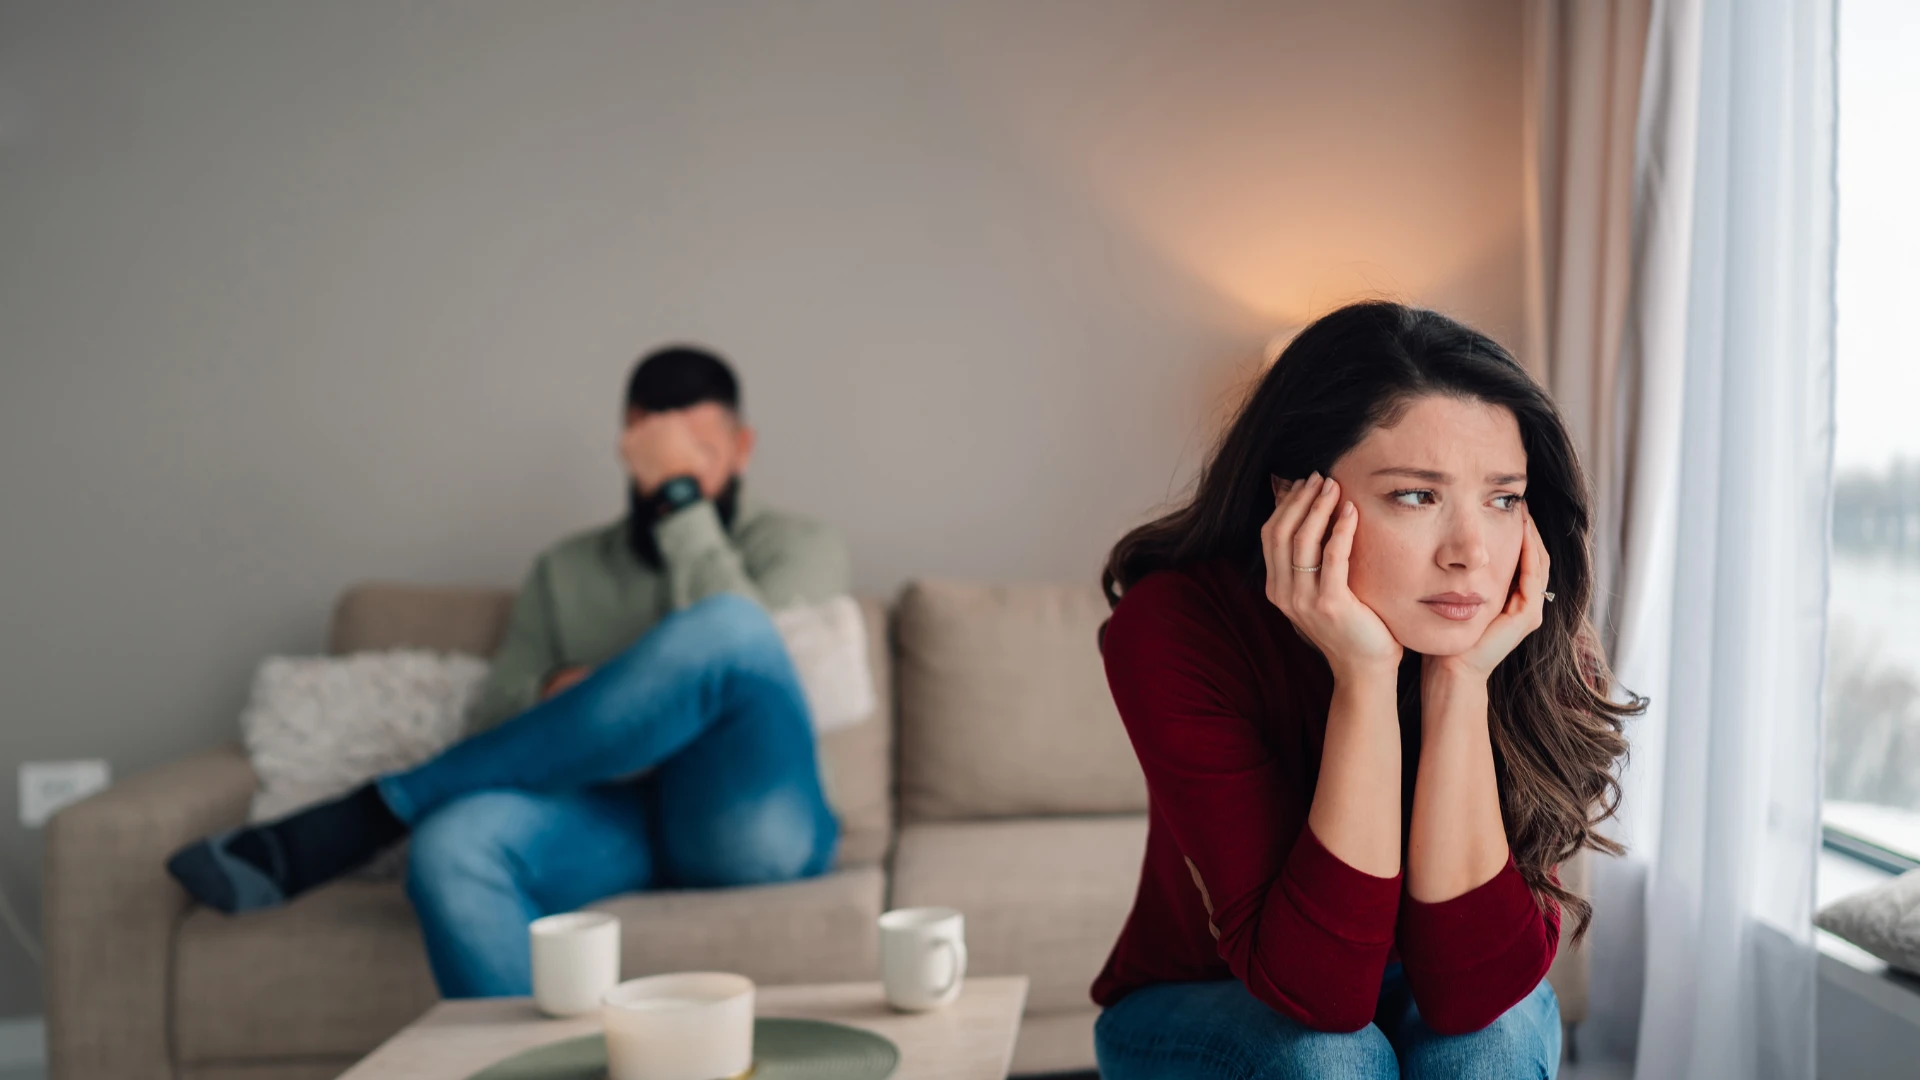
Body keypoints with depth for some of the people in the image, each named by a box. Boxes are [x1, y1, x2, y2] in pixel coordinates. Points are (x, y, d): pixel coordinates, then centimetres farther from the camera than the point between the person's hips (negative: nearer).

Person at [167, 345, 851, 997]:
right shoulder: (565, 571, 23)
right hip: (615, 820, 2)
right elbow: (493, 726, 16)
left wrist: (681, 495, -6)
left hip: (741, 822, -2)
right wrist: (556, 697, -6)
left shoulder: (798, 547, 14)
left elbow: (741, 654, -8)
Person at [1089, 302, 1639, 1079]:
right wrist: (1364, 677, -39)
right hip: (1198, 1009, -2)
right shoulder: (1173, 629, -28)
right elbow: (1317, 985, -32)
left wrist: (1460, 684, -34)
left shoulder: (1536, 651, -21)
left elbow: (1471, 990, -28)